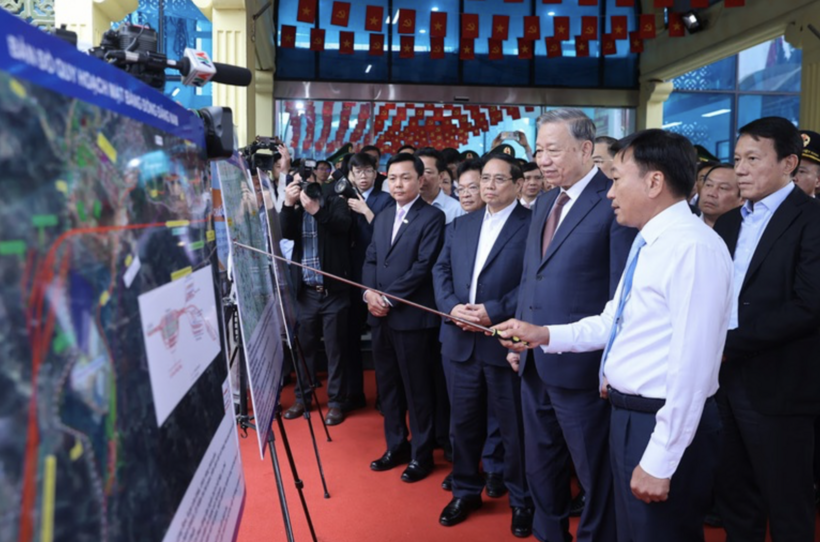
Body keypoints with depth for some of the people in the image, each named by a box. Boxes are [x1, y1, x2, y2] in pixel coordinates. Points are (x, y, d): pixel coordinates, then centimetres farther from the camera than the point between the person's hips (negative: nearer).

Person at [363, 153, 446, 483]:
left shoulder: (432, 218, -7)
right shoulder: (383, 217, 16)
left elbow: (424, 266, -15)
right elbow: (371, 259, 14)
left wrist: (389, 298, -15)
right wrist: (369, 292, -5)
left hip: (412, 316, -7)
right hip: (381, 316, 7)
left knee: (417, 388, 3)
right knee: (387, 385, 14)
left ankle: (421, 454, 17)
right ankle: (396, 446, 29)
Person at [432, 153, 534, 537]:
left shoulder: (532, 225, -5)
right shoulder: (460, 225, 14)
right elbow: (441, 270, 8)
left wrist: (494, 311, -20)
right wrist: (452, 307, -9)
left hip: (504, 342, -5)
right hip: (460, 340, 5)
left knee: (513, 426, 8)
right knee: (463, 421, 15)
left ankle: (522, 500, 25)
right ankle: (466, 491, 33)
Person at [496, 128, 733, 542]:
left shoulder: (693, 247, -21)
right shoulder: (648, 241, 10)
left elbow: (691, 365, -25)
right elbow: (613, 321, 15)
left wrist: (659, 462, -22)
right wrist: (544, 335, 4)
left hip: (661, 426, -9)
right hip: (628, 415, 9)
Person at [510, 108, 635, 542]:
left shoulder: (614, 201, -13)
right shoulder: (545, 203, 12)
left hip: (580, 366, -8)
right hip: (535, 363, 8)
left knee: (595, 473, 11)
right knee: (540, 468, 21)